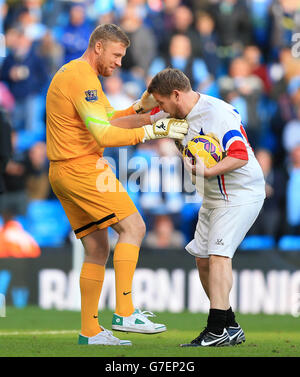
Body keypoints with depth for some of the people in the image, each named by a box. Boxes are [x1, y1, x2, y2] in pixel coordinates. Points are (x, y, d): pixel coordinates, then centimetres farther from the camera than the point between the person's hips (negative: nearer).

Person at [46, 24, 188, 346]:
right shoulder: (82, 78, -15)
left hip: (62, 173, 11)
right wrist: (153, 131, -21)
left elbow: (107, 120, 24)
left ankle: (90, 331, 10)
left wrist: (140, 110, 10)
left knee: (97, 248, 10)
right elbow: (105, 135, -22)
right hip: (82, 167, -11)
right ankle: (124, 313, -18)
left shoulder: (70, 73, 20)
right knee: (132, 226, -13)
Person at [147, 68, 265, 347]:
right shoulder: (184, 117, 8)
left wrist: (206, 172, -34)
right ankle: (230, 327, 16)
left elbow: (240, 156, -27)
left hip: (240, 195, -10)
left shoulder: (217, 113, -21)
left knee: (218, 255, -18)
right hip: (213, 197, 10)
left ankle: (217, 330, -19)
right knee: (203, 259, 8)